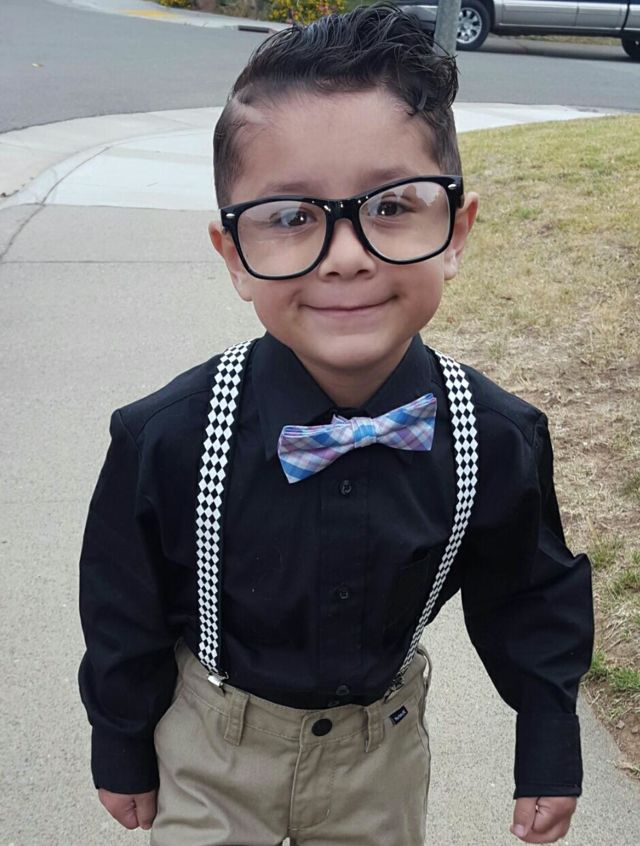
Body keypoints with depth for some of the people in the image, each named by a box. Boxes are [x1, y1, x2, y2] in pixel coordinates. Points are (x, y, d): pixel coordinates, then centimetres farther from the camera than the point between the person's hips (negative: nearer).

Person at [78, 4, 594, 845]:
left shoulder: (501, 440, -22)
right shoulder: (166, 439, -27)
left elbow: (531, 596, -3)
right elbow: (124, 612, -10)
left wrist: (549, 746, 4)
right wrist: (122, 750, 2)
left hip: (385, 747, 3)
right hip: (211, 749, -2)